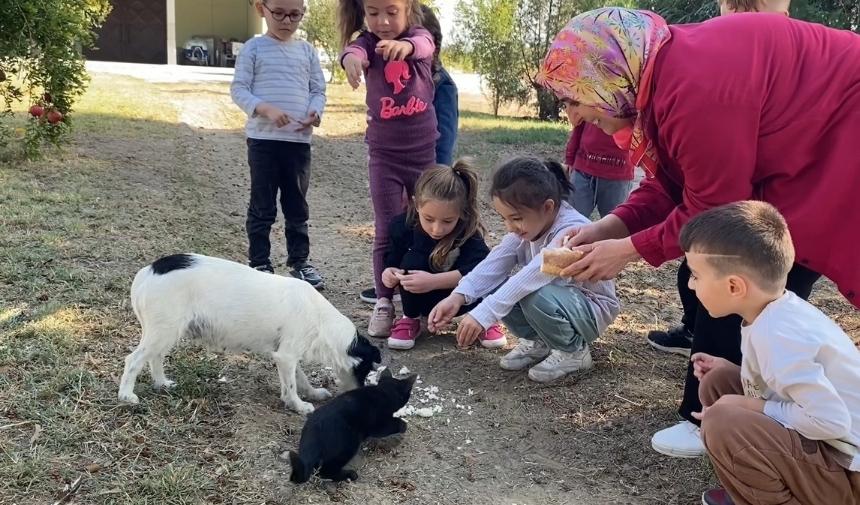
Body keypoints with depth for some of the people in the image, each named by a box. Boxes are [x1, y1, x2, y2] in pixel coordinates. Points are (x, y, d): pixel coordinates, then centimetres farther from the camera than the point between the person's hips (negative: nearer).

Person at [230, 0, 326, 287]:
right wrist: (266, 109, -20)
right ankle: (259, 263, 15)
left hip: (299, 140, 3)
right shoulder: (253, 48, -1)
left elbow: (318, 90, 10)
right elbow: (239, 89, -4)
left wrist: (315, 113, -11)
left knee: (297, 205, 12)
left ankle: (299, 260, 22)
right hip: (263, 139, -3)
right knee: (262, 206, 4)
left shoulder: (307, 51, 9)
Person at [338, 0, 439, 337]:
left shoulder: (419, 36, -2)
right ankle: (384, 302, 8)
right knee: (387, 232, 0)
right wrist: (350, 57, -54)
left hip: (424, 151, 1)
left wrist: (404, 45, -52)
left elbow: (424, 45, -27)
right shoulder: (368, 42, -4)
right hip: (384, 153, -1)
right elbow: (354, 50, -28)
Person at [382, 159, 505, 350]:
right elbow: (392, 262, -10)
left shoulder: (468, 231, -27)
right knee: (412, 261, -30)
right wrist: (389, 273, -35)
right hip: (423, 300, 1)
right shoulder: (403, 226, -21)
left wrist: (434, 281, -49)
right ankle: (411, 319, -5)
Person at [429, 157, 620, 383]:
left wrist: (483, 314, -51)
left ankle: (573, 351, -6)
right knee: (494, 288, -15)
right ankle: (536, 341, 8)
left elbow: (532, 275, -45)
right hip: (555, 297, 7)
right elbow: (494, 263, -18)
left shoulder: (572, 231, -33)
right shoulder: (527, 223, -9)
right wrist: (457, 297, -33)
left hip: (592, 310, -7)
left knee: (535, 297, -35)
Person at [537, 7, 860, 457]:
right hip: (795, 152, 10)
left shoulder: (694, 87, -32)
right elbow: (670, 185, 3)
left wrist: (629, 249, -16)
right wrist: (608, 228, -9)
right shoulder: (662, 74, -1)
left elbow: (714, 209, -25)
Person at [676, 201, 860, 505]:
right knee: (718, 382, 7)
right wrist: (729, 368, 4)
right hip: (824, 446, 9)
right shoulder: (780, 310, -1)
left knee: (722, 423, -27)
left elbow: (832, 420, -29)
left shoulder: (775, 336, -27)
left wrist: (750, 407, -18)